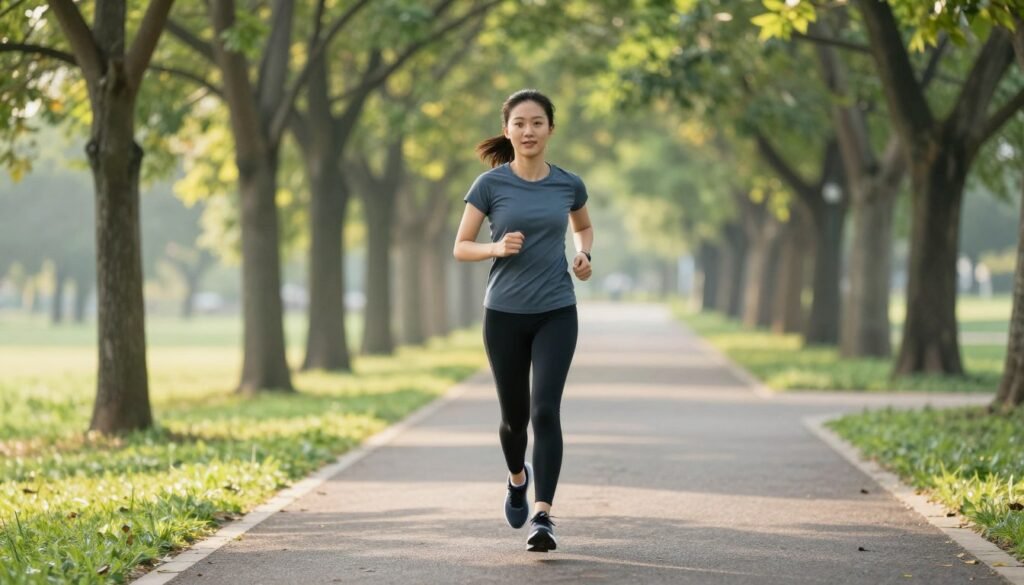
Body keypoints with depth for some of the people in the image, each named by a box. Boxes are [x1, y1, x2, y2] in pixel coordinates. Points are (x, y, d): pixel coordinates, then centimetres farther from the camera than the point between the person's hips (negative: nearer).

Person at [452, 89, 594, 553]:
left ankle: (543, 516, -15)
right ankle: (518, 477, 43)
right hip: (504, 314, 0)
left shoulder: (568, 184, 1)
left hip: (556, 313, 0)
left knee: (546, 410, -15)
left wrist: (584, 254, 0)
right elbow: (461, 248, 0)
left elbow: (583, 226, 21)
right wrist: (496, 247, -20)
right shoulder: (490, 184, -4)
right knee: (515, 415, 11)